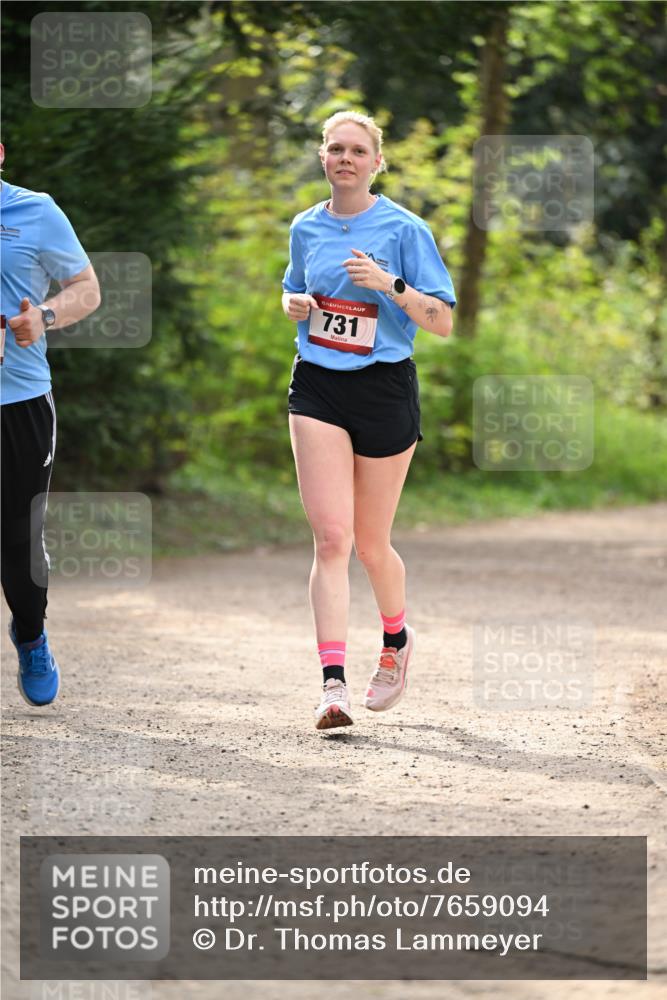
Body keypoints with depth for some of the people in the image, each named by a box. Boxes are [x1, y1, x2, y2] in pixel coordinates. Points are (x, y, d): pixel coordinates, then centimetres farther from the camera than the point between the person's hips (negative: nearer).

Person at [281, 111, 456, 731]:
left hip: (384, 389, -2)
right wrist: (295, 304, 2)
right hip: (317, 388, 2)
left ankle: (396, 640, 39)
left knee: (370, 543, 8)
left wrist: (390, 284, -21)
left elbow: (442, 323, -6)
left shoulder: (404, 229, -4)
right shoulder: (306, 228, 9)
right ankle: (333, 684, -18)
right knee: (331, 538, -12)